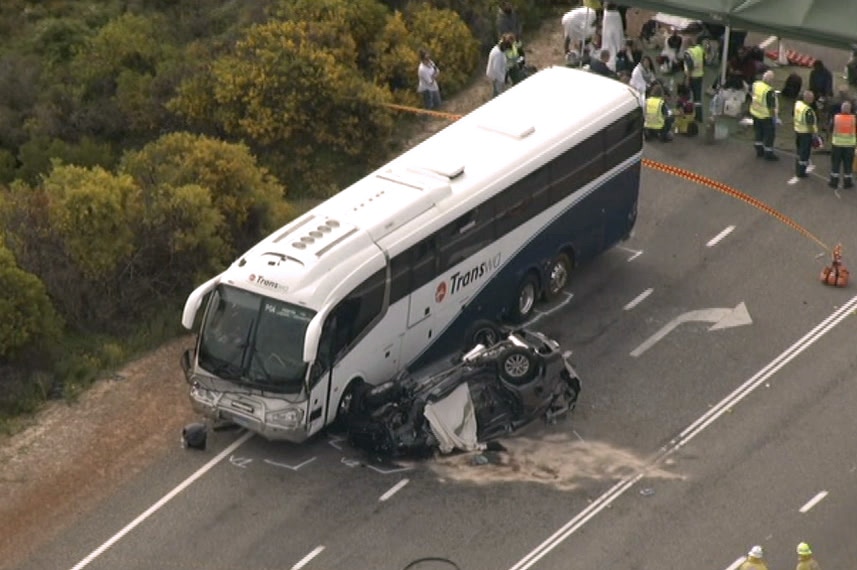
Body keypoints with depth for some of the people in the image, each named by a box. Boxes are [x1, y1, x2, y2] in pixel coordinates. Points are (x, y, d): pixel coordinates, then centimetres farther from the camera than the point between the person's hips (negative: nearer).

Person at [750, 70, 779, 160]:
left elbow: (751, 93, 11)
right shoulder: (769, 91, -30)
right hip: (766, 116, -7)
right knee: (769, 134, 8)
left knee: (758, 132, 22)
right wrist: (774, 116, -13)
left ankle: (759, 150, 34)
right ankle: (768, 154, 16)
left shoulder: (755, 84, -8)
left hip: (755, 113, 7)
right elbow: (771, 106, -25)